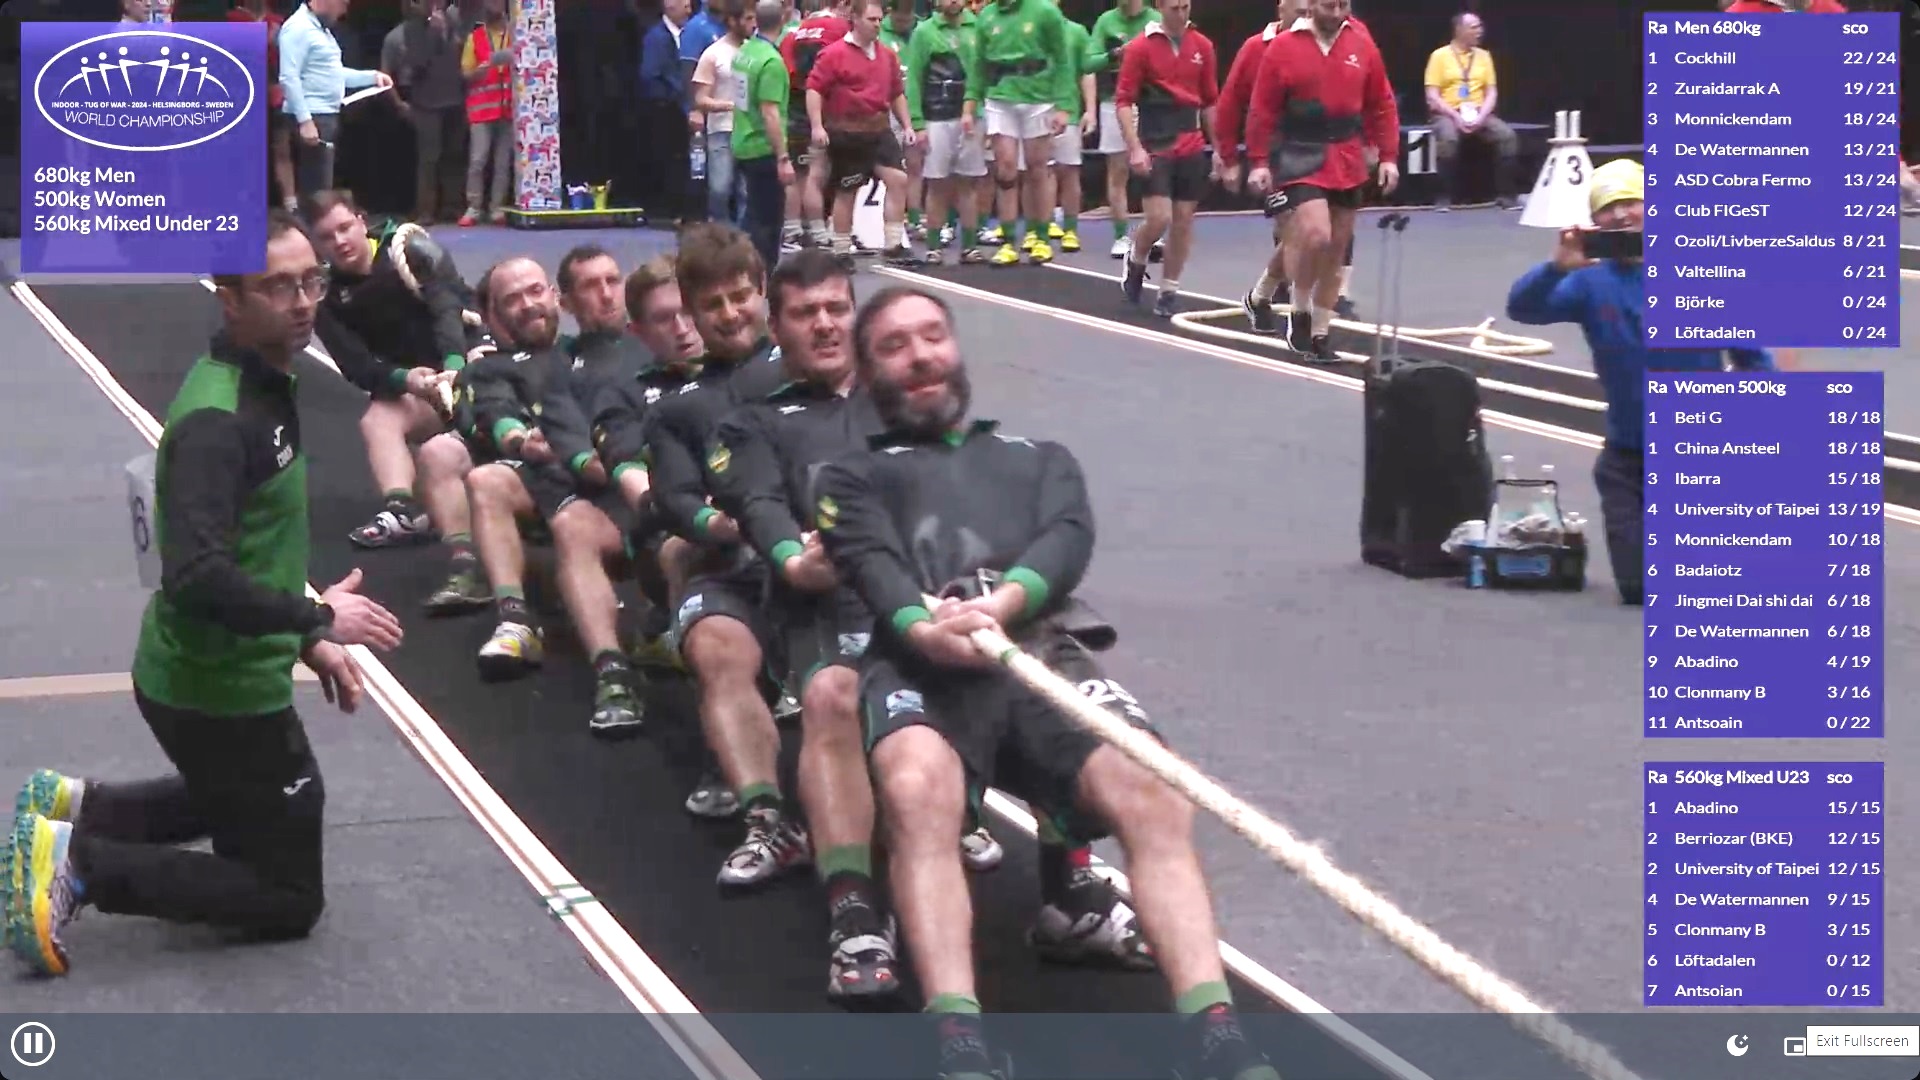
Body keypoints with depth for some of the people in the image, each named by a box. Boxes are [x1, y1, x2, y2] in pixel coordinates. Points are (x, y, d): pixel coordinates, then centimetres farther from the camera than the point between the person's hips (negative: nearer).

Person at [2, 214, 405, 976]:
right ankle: (79, 864, -3)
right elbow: (198, 575, -35)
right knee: (288, 898, 2)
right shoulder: (217, 420, -26)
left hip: (203, 673, 10)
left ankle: (77, 808, 24)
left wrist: (306, 640, 14)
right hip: (221, 689, -10)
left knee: (251, 804, 35)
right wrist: (320, 618, -25)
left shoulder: (262, 386, 5)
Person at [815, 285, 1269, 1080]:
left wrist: (1003, 601, -12)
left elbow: (1068, 537, 14)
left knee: (1152, 797, -31)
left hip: (1045, 649, 2)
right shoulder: (853, 475, 32)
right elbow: (871, 562, 9)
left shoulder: (1041, 458, 37)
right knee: (915, 789, -39)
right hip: (920, 661, -2)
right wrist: (921, 625, -18)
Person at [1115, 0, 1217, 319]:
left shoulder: (1202, 47, 5)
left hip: (1191, 148, 4)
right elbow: (1123, 101, -7)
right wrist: (1135, 147, -16)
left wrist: (1217, 147, 11)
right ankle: (1136, 263, 18)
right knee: (1159, 218, -12)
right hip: (1154, 147, -4)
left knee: (1183, 220, 3)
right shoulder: (1141, 47, -6)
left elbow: (1209, 101, 13)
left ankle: (1169, 292, 13)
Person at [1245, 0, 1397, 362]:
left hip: (1347, 162, 4)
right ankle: (1300, 313, 3)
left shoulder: (1363, 45, 3)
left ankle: (1320, 333, 20)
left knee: (1336, 248, 9)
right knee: (1315, 234, -21)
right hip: (1301, 158, -4)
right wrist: (1259, 162, -9)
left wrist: (1388, 156, 3)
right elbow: (1262, 109, -4)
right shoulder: (1283, 47, -7)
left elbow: (1382, 105, 9)